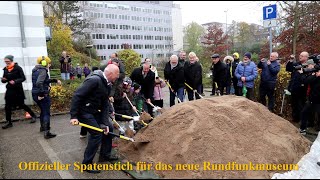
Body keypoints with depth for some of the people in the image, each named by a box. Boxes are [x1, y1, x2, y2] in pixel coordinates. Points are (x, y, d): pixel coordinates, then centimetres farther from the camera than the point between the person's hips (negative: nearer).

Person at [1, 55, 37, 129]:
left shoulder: (18, 68, -10)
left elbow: (23, 78, -12)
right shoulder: (5, 69, 7)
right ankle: (9, 122, 15)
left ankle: (33, 115, 21)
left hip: (18, 90, -5)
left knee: (21, 104, 3)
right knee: (8, 107, 3)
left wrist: (15, 81, -26)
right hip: (9, 90, 5)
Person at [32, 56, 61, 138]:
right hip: (43, 95, -9)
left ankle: (42, 127, 43)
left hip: (35, 94, 9)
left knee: (43, 110, 26)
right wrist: (41, 94, -27)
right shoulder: (43, 70, -16)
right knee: (46, 113, -3)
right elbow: (39, 83, -31)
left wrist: (55, 80, 23)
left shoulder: (36, 70, 13)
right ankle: (47, 132, -2)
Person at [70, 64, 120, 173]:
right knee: (97, 134, -14)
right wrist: (73, 116, -28)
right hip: (84, 111, -10)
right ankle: (86, 163, 4)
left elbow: (105, 105, 2)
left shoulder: (108, 85, 2)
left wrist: (105, 123, -5)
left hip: (95, 111, 10)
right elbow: (77, 96, -28)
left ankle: (105, 155, 29)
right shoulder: (94, 80, -27)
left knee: (109, 128, 12)